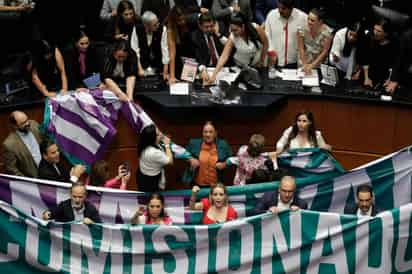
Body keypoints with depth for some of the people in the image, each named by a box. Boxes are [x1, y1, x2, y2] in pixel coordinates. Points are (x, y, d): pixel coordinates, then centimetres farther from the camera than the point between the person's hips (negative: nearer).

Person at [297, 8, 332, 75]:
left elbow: (325, 51, -15)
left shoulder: (326, 32, -21)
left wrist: (312, 65, -18)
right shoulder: (302, 29, -17)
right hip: (304, 59, 1)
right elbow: (301, 49, -9)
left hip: (319, 64, -1)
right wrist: (305, 64, -15)